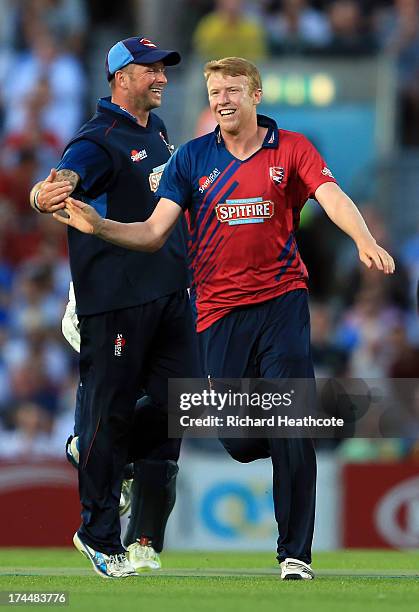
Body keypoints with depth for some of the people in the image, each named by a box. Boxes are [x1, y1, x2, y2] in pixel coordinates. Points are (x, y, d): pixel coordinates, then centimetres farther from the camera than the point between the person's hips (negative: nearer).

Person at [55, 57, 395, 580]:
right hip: (220, 311, 2)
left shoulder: (291, 149, 3)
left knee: (291, 434, -9)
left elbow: (334, 198, -13)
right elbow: (154, 233, 3)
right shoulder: (192, 158, 7)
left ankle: (295, 553, -1)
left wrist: (364, 241, -33)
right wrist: (99, 227, -14)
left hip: (282, 301, -2)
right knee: (239, 441, -1)